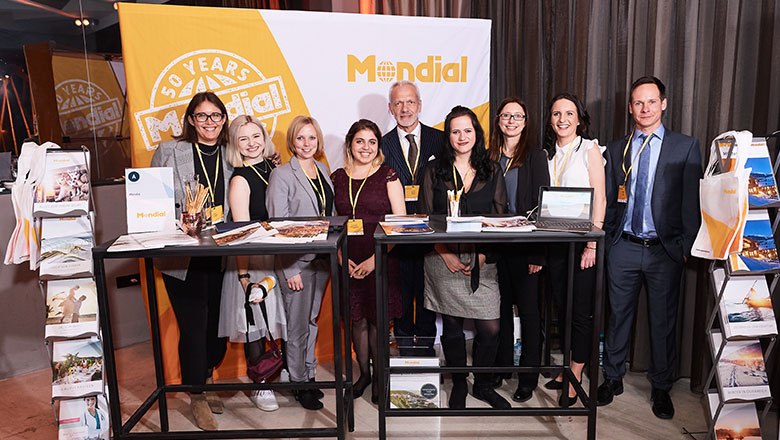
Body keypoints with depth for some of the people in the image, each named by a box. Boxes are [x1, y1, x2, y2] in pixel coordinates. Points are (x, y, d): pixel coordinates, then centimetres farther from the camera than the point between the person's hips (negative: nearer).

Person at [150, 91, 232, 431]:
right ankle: (197, 397, 23)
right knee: (193, 326, 2)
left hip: (220, 254, 3)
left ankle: (203, 380, 37)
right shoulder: (168, 151, 0)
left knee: (216, 323, 11)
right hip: (181, 257, -3)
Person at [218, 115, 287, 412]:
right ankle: (259, 386, 18)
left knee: (282, 315, 15)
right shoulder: (240, 179, -10)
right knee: (254, 321, 2)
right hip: (253, 257, -6)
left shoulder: (274, 167, 7)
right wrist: (244, 273, -17)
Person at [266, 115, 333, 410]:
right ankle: (299, 383, 20)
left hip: (321, 257, 6)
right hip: (295, 261, -6)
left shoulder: (323, 170, 10)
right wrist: (290, 270, -16)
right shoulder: (281, 175, -9)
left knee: (312, 319, 17)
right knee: (298, 325, 4)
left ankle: (309, 374, 32)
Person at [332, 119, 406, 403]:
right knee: (357, 319, 11)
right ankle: (363, 373, 31)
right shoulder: (337, 178, 7)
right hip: (348, 261, 3)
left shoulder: (387, 175, -2)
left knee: (377, 320, 4)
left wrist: (375, 258, -13)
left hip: (381, 260, -2)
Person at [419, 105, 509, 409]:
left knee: (490, 329, -1)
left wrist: (482, 253, -7)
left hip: (482, 261, 1)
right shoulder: (435, 170, 5)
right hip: (444, 259, -1)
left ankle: (483, 385, 23)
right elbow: (425, 218, 2)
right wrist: (446, 255, -9)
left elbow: (500, 218, 7)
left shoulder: (492, 171, 8)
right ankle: (459, 385, 28)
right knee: (451, 325, 8)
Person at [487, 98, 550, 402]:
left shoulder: (535, 156, -2)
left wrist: (538, 252, -13)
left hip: (524, 244, -4)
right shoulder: (490, 156, 9)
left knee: (528, 309, 4)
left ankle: (529, 377, 16)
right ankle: (502, 366, 28)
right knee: (501, 305, 13)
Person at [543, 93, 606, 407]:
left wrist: (592, 243, -14)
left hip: (582, 239, -5)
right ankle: (569, 367, 26)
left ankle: (575, 377, 10)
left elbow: (599, 198, -8)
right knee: (561, 306, 11)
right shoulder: (547, 153, 12)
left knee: (581, 310, -1)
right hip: (555, 240, 5)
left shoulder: (589, 149, -3)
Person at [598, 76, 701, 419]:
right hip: (623, 247, 2)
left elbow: (692, 201, -1)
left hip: (665, 249, -1)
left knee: (663, 320, 9)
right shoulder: (616, 149, 8)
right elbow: (608, 200, 8)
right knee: (618, 315, 11)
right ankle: (613, 377, 27)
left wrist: (688, 247, -6)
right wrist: (606, 239, 2)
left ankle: (661, 387, 27)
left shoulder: (686, 147, 2)